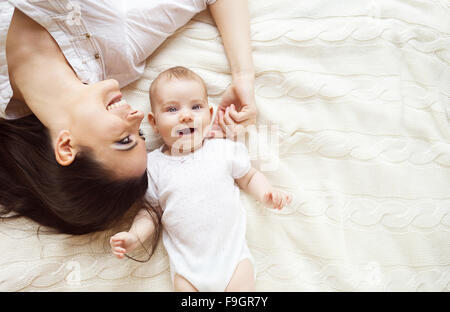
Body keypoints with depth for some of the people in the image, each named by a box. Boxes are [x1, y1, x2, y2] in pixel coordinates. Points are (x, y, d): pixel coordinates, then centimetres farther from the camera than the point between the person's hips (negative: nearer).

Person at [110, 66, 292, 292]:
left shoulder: (224, 149, 0)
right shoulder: (153, 164, 0)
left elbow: (249, 177, 12)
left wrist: (266, 194, -6)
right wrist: (134, 237, -12)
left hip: (233, 253, 0)